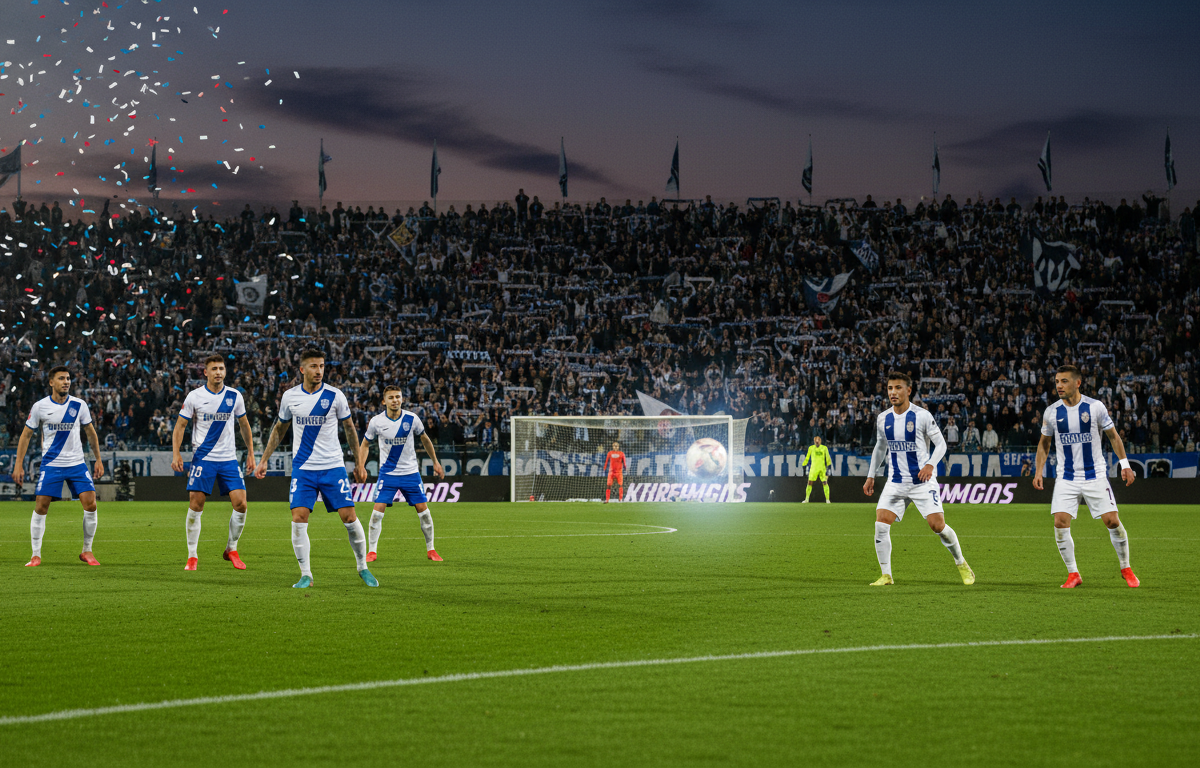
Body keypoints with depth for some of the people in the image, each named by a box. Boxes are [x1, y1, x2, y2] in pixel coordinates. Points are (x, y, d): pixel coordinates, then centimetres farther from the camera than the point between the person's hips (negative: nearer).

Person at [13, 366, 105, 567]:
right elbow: (26, 435, 4)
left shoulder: (79, 405, 1)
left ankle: (87, 551, 7)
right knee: (40, 507, -9)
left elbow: (90, 433, 13)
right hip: (51, 465, -1)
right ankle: (36, 555, 3)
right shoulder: (40, 407, -4)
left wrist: (98, 459, 10)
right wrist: (18, 465, -1)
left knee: (90, 504, -10)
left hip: (77, 463, 1)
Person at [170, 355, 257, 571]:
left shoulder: (235, 396, 4)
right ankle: (192, 556, 4)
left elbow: (244, 425, 17)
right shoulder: (194, 397, -3)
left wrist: (250, 453, 14)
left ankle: (231, 549, 11)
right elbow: (180, 425, 2)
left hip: (229, 459, 2)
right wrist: (176, 453, -8)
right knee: (195, 505, -8)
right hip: (203, 458, -2)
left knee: (240, 504, -8)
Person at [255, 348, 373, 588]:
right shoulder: (289, 397, 1)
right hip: (302, 468, 1)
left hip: (333, 467, -1)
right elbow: (279, 429, 16)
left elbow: (349, 429, 7)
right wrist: (264, 460, 13)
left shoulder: (334, 396, -4)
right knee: (299, 519, -10)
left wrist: (359, 463, 7)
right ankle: (306, 575, 0)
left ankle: (362, 567, 16)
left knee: (349, 517, -4)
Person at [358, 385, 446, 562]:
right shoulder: (376, 421, -9)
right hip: (387, 473, -1)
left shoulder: (411, 419, -7)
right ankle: (372, 551, 2)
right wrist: (361, 466, -7)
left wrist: (435, 462, 14)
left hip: (411, 472, 1)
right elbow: (365, 444, 5)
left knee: (423, 510, -1)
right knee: (378, 511, -11)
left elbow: (425, 439, 11)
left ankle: (430, 550, 14)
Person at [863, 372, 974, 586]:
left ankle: (961, 564, 17)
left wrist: (931, 464, -21)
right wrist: (871, 476, 18)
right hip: (896, 482, 4)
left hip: (922, 480, -4)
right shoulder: (883, 419, 4)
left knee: (938, 525, -8)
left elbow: (941, 444, -5)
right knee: (881, 524, -12)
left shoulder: (922, 416, -10)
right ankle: (886, 575, -2)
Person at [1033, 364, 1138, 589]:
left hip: (1095, 475, -2)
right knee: (1060, 523, -12)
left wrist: (1124, 463, -3)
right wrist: (1038, 471, 5)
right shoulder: (1051, 412, -1)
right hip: (1066, 478, 2)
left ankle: (1125, 568, 15)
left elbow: (1113, 435, 4)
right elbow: (1044, 443, 13)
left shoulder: (1095, 407, -6)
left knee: (1112, 521, -7)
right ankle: (1073, 574, 3)